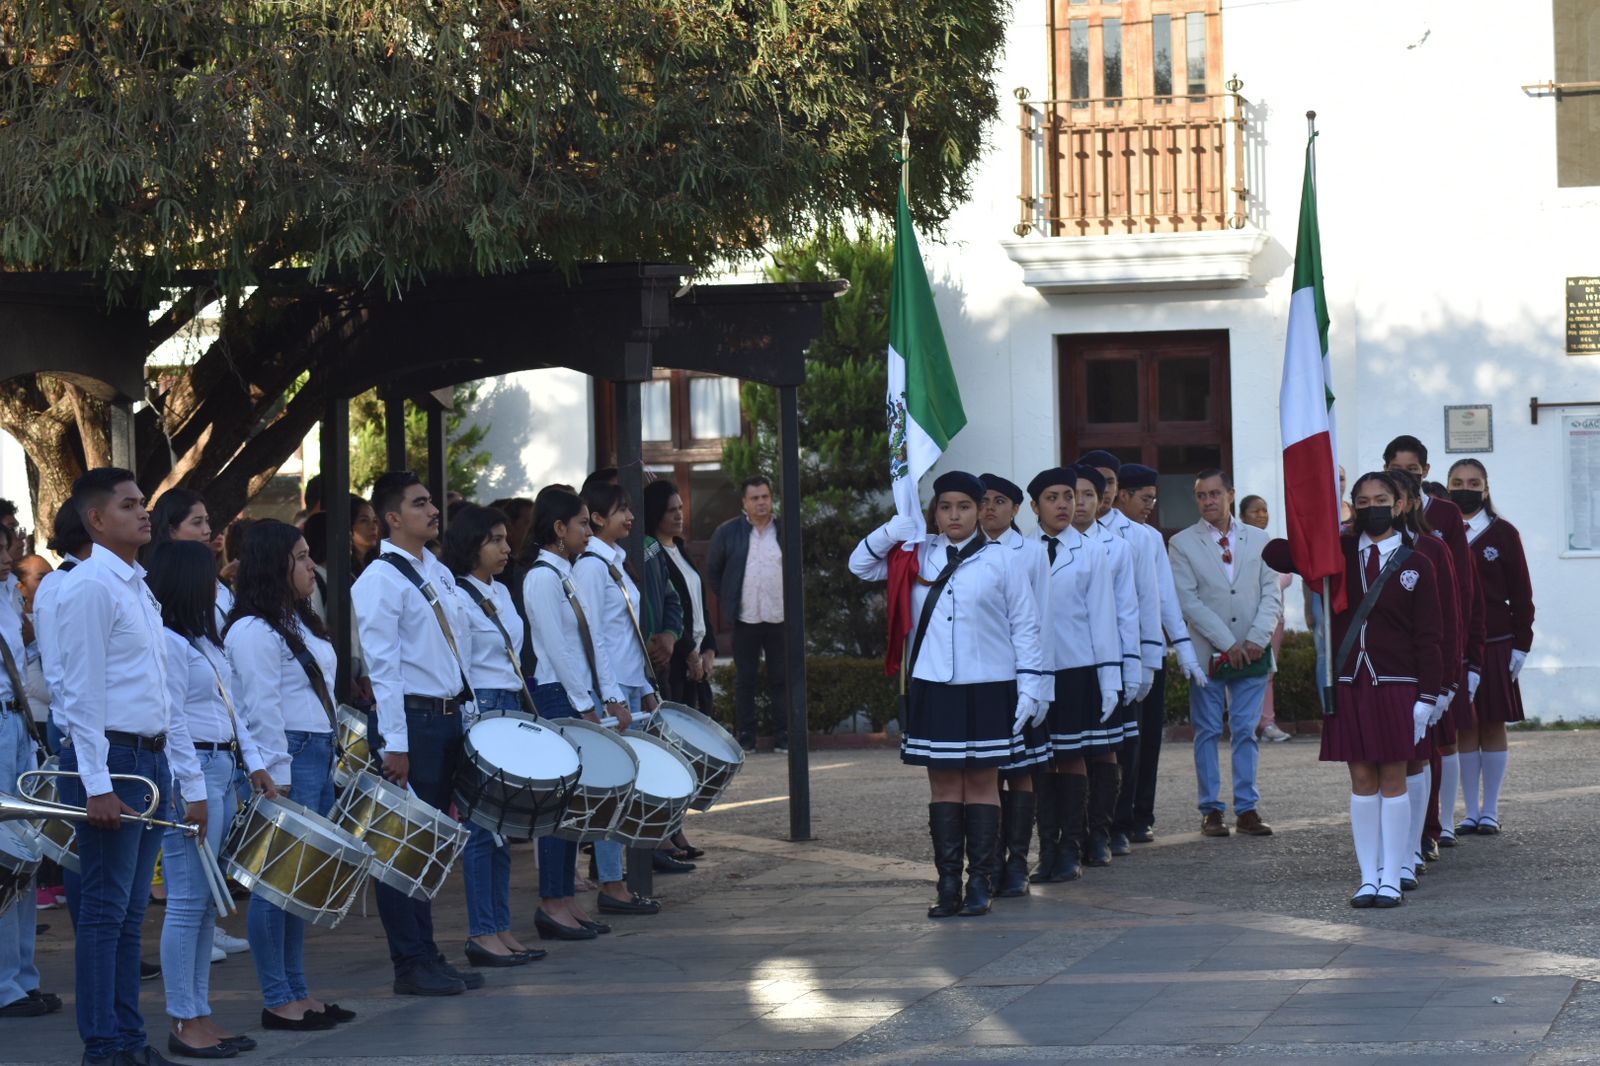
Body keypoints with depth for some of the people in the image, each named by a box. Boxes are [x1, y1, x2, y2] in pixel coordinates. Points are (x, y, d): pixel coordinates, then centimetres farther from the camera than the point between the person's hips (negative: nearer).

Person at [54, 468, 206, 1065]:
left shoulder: (139, 589, 17)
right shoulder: (91, 588, -10)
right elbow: (83, 692, -15)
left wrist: (188, 779, 18)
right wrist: (97, 786, -20)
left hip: (150, 758, 9)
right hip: (110, 759, -9)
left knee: (131, 910, 11)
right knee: (106, 909, -5)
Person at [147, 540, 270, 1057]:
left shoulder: (205, 642, 18)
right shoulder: (167, 643, -13)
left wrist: (255, 764, 13)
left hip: (222, 769, 10)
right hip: (190, 773, -10)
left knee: (208, 899, 11)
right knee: (188, 899, -7)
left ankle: (200, 1013, 15)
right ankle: (183, 1022, -4)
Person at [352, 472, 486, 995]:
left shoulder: (439, 574, 15)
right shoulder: (380, 581, -11)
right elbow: (383, 668, -15)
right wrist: (394, 744, -19)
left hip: (448, 718, 8)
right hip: (410, 720, -8)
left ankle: (427, 956, 20)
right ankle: (411, 965, 3)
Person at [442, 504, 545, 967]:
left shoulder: (501, 593, 16)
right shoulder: (457, 597, -10)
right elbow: (458, 674, -13)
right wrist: (475, 732, -15)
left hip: (511, 709, 9)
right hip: (478, 712, -9)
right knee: (482, 825, -7)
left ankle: (501, 928, 13)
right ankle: (481, 934, -3)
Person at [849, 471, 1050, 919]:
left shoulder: (998, 563, -1)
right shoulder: (918, 555, 6)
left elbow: (1025, 627, 2)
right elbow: (861, 566, 12)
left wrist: (1031, 685, -3)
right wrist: (891, 531, -6)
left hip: (986, 689, -2)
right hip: (931, 688, 3)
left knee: (982, 782, 3)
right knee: (943, 785, 5)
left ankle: (979, 884, 6)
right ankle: (948, 884, 8)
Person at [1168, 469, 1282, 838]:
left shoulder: (1258, 540, 9)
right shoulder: (1182, 543, 1)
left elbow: (1271, 594, 5)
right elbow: (1188, 601, -6)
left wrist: (1257, 639, -9)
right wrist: (1227, 644, -12)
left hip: (1251, 653, 2)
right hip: (1207, 652, -2)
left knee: (1246, 731, 2)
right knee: (1208, 732, 2)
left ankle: (1246, 809, 6)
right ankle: (1210, 810, 6)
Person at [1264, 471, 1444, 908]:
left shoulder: (1416, 565, 0)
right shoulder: (1337, 553, 7)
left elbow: (1428, 638, -1)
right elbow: (1274, 555, 4)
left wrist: (1425, 699, -6)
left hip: (1395, 686, -2)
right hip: (1348, 684, 2)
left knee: (1392, 780, 2)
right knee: (1361, 781, 5)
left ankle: (1391, 879, 6)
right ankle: (1369, 877, 9)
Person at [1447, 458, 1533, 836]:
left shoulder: (1503, 534, 2)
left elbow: (1521, 593, 2)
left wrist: (1520, 646, -3)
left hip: (1494, 646, -1)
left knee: (1493, 727, 3)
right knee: (1463, 729, 3)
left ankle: (1490, 812, 9)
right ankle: (1470, 813, 8)